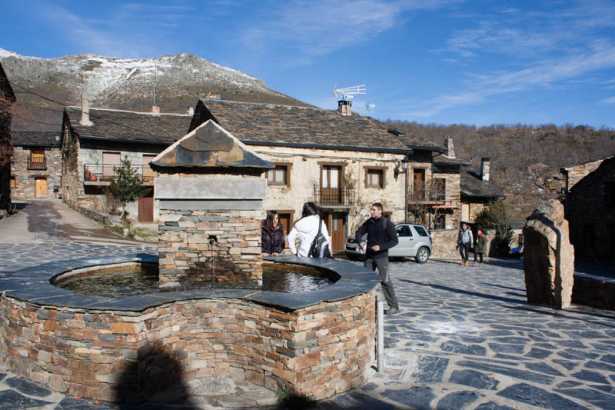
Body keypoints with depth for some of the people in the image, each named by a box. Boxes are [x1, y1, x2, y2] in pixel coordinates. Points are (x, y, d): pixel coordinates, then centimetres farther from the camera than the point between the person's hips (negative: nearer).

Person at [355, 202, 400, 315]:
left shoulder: (387, 223, -7)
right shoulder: (368, 222, 7)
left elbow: (395, 240, -8)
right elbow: (359, 233, 15)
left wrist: (381, 247, -18)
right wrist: (360, 242, -7)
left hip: (381, 256, -5)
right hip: (369, 256, 5)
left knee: (385, 280, -7)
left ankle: (394, 306, 1)